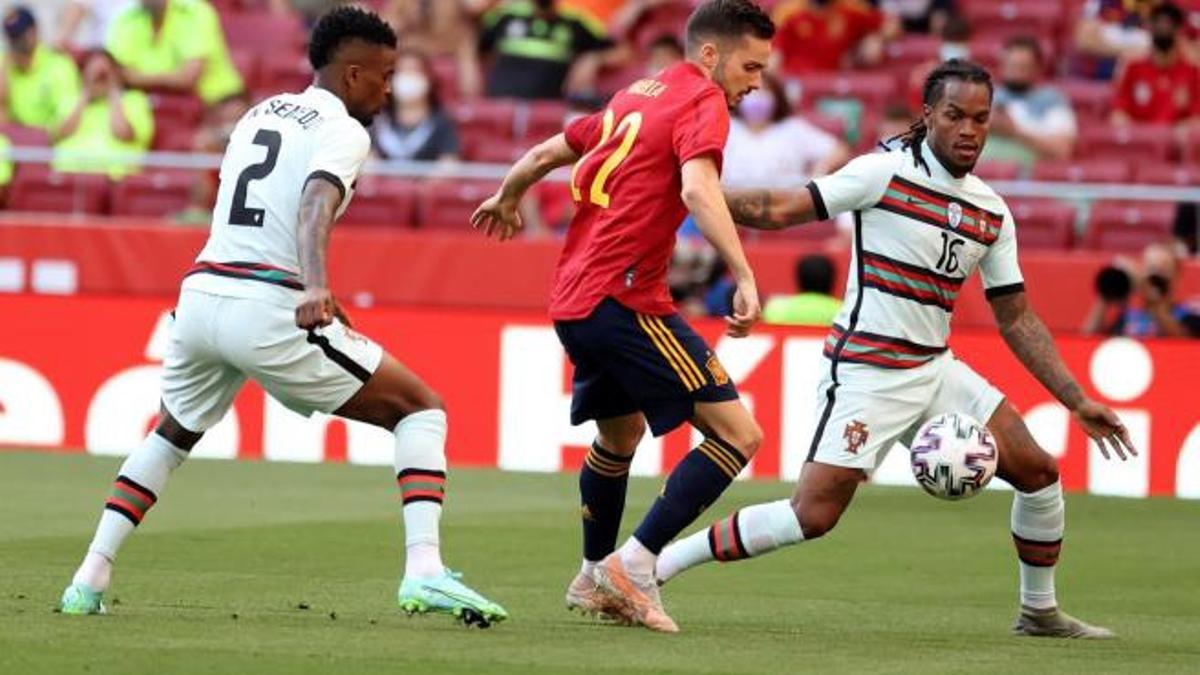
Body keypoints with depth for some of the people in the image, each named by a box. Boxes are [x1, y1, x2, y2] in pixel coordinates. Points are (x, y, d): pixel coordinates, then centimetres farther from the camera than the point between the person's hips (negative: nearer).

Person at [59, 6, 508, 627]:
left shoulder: (260, 113, 21)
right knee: (420, 409, 3)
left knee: (172, 435, 32)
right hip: (269, 311, -7)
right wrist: (316, 288, -40)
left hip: (201, 295, 7)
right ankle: (423, 571, -15)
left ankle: (89, 581, 21)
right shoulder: (342, 130, -2)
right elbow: (316, 204, -23)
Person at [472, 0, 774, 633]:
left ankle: (594, 580, 44)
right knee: (737, 434, -11)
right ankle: (635, 564, -15)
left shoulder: (636, 97, 18)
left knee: (622, 430, 31)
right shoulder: (702, 103, -8)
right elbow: (699, 189, -27)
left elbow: (545, 154, 30)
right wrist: (744, 277, -36)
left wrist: (506, 200, 49)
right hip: (623, 298, -10)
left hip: (575, 297, 10)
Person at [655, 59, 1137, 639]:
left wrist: (1077, 401, 9)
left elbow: (1016, 318, 13)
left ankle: (1039, 611, 23)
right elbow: (779, 210, -14)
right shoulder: (885, 173, -10)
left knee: (1038, 470, 3)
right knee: (814, 514, -15)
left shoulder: (992, 213, 8)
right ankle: (651, 566, -6)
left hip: (936, 369, 7)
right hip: (865, 373, -7)